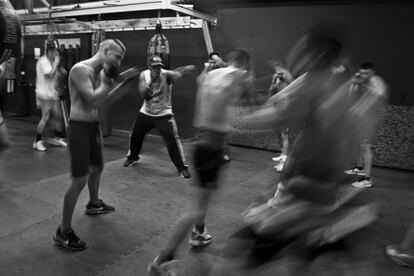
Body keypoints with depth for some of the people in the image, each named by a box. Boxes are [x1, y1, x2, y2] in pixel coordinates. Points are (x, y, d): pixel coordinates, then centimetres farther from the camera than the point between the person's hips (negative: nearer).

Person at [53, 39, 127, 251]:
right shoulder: (80, 69, -19)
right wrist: (107, 81, -15)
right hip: (80, 127, -10)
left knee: (98, 166, 26)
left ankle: (94, 204, 51)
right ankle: (63, 232, 4)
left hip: (93, 125, 10)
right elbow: (93, 100, -27)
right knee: (80, 180, -9)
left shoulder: (100, 72, 8)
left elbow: (103, 99, 17)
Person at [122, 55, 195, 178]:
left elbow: (177, 73, -38)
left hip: (164, 115, -4)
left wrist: (186, 69, -58)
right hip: (145, 113, 4)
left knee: (173, 140, -13)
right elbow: (143, 94, -15)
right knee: (135, 135, 15)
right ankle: (132, 157, 43)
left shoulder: (166, 74, -18)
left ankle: (182, 167, 1)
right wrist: (151, 82, -29)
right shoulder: (144, 75, -7)